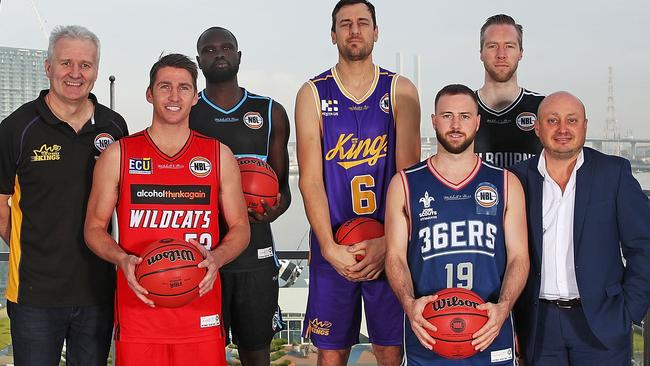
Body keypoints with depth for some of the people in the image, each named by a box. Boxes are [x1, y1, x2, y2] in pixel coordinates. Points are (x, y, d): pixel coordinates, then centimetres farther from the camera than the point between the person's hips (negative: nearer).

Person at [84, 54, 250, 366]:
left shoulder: (219, 156, 6)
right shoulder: (118, 156, 3)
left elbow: (240, 227, 9)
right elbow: (94, 227, 7)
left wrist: (216, 258, -11)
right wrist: (122, 259, -12)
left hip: (201, 311, 1)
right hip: (138, 305, 0)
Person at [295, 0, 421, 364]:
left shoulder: (400, 91, 3)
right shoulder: (313, 94, 2)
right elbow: (311, 178, -4)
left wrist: (390, 242, -13)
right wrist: (330, 247, -13)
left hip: (391, 244, 0)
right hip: (332, 245, 0)